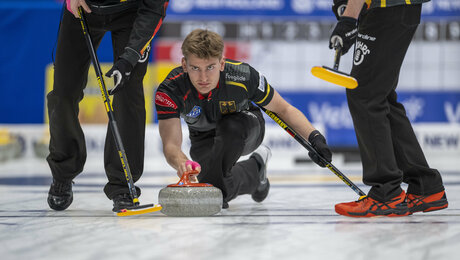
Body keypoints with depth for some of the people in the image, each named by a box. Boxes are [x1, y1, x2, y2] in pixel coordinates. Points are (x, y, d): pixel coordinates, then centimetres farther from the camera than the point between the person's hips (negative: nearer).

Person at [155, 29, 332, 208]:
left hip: (247, 128, -2)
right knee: (228, 189, -19)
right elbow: (171, 144, -38)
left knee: (231, 126, -36)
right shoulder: (170, 90, -33)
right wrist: (181, 163, -62)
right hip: (205, 138, 2)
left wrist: (315, 137, -30)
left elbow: (283, 109, -16)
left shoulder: (243, 76, -33)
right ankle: (255, 167, 13)